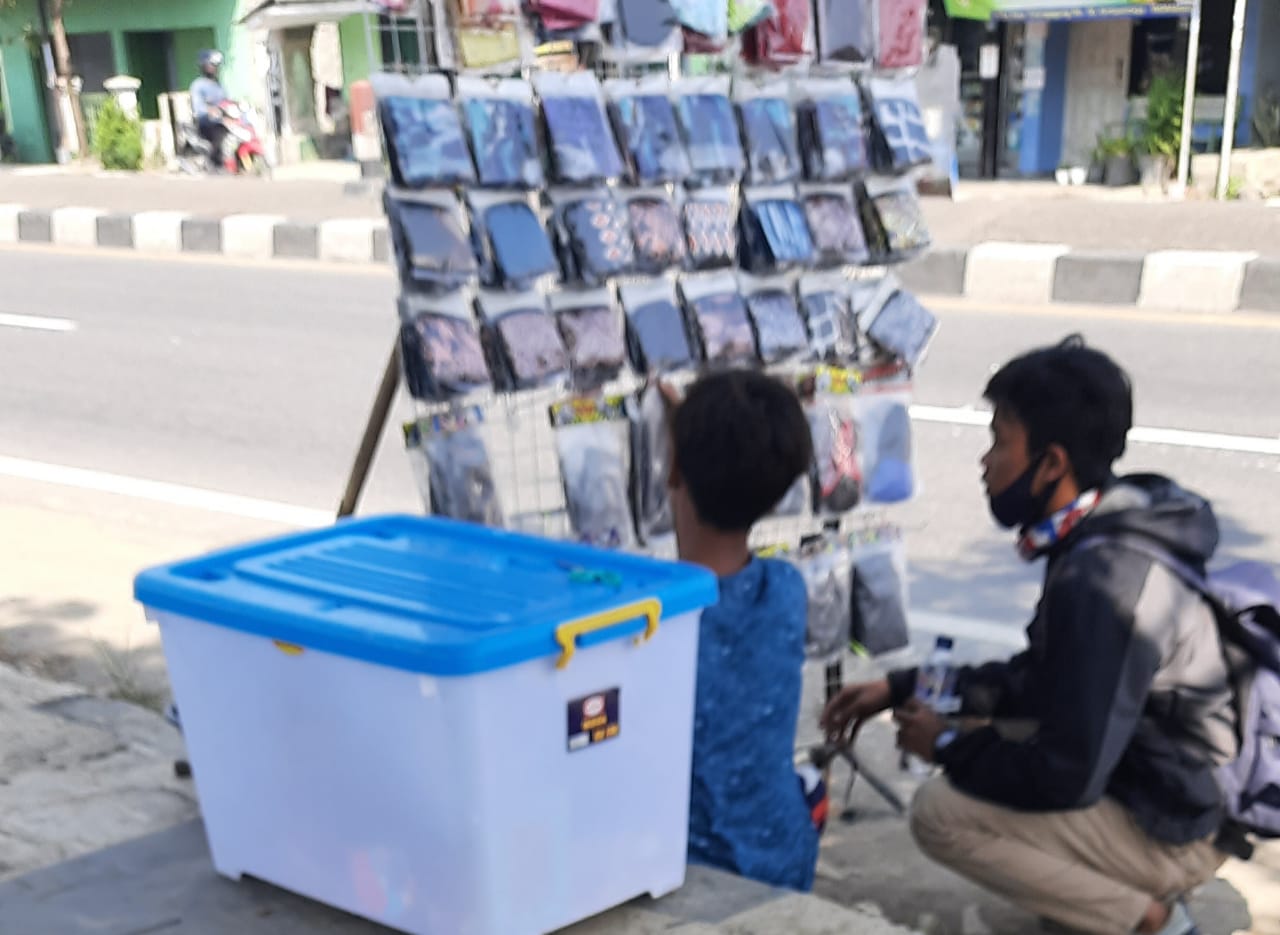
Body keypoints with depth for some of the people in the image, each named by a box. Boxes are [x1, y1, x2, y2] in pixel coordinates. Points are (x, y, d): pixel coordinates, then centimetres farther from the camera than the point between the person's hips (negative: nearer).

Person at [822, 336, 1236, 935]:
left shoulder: (1101, 582, -29)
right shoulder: (1108, 535, 1)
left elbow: (1067, 778, -26)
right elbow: (1044, 681, 13)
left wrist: (946, 748, -9)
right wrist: (905, 688, 6)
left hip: (1180, 825, -9)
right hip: (1179, 783, 9)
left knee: (939, 814, -13)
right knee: (979, 716, 13)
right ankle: (1138, 886, 12)